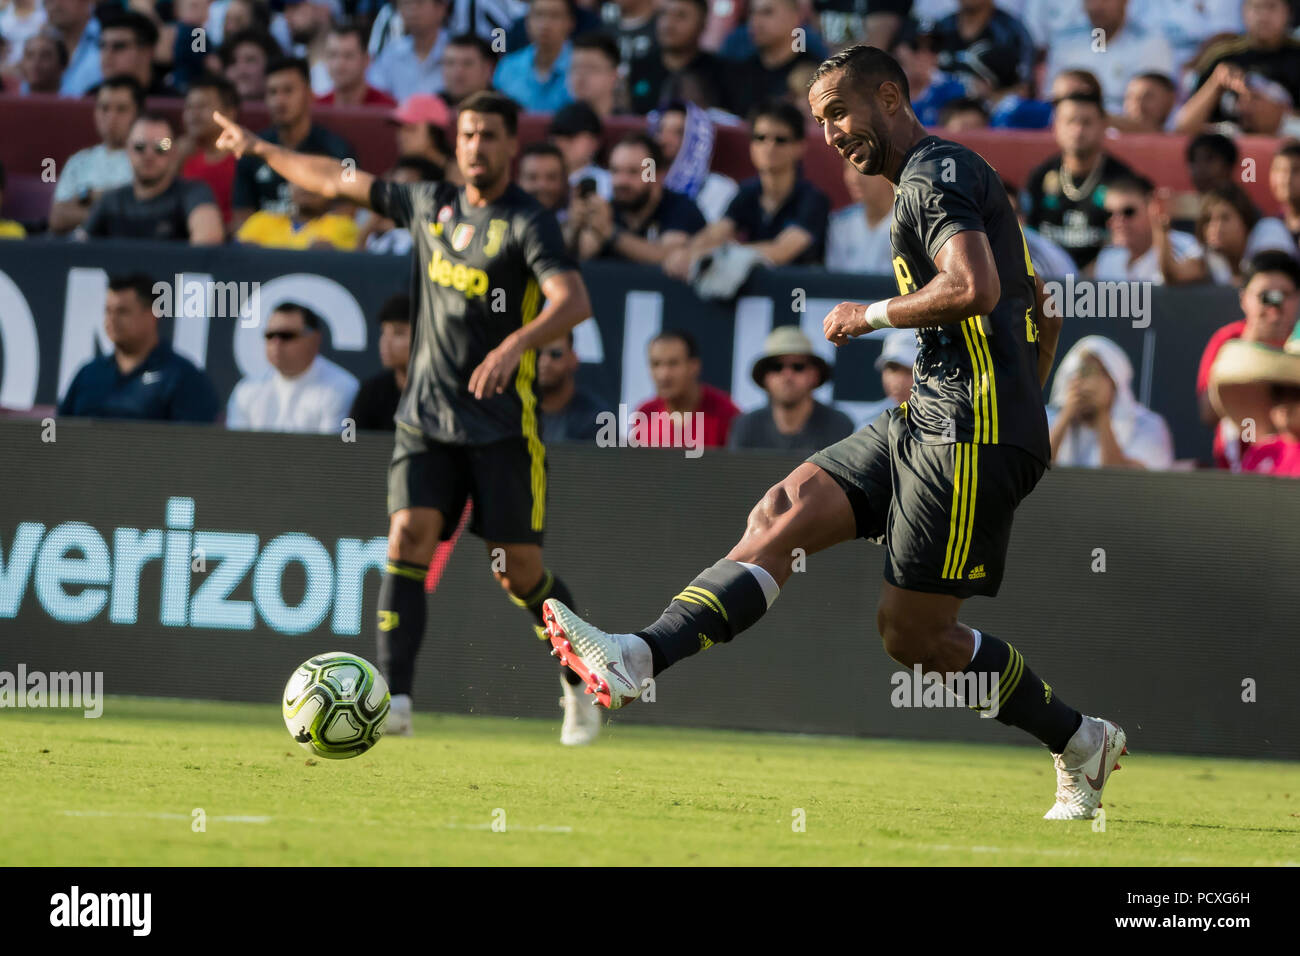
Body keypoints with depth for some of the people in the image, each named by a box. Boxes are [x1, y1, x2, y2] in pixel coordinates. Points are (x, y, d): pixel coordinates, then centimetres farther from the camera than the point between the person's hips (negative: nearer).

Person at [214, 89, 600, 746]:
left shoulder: (527, 223, -9)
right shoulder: (430, 205, 10)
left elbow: (573, 300, -24)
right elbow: (340, 183, 23)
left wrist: (517, 343, -40)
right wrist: (262, 150, 27)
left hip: (503, 423, -4)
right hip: (426, 417, 4)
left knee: (519, 571, -1)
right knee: (407, 537, -15)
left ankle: (581, 682, 24)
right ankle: (393, 699, -21)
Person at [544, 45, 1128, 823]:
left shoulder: (936, 174, -10)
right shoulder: (943, 178, 22)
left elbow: (976, 287, -27)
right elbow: (1041, 311, 30)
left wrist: (873, 315, -12)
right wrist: (1019, 422, 31)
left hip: (970, 438, -10)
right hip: (928, 421, 10)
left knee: (913, 633, -4)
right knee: (784, 513, -2)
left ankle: (1083, 744, 7)